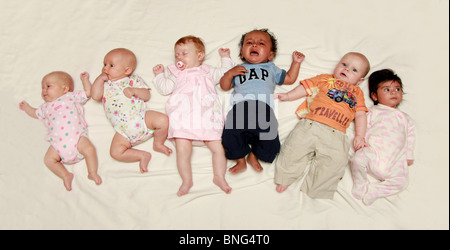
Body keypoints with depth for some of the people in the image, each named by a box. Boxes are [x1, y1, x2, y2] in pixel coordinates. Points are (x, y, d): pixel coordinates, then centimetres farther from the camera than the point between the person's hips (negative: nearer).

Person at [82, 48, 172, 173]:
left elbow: (147, 95, 7)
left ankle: (158, 144, 4)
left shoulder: (134, 80, 15)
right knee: (116, 152, -21)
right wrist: (100, 78, 7)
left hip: (141, 118, 0)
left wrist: (134, 90, -10)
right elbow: (96, 96, 0)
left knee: (163, 120, -24)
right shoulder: (104, 84, 20)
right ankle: (143, 156, -3)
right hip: (123, 129, 0)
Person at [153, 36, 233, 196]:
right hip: (183, 118, 0)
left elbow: (225, 74, 28)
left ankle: (219, 177, -2)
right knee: (182, 150, -17)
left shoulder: (208, 72, 28)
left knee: (218, 147, -11)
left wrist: (225, 58, 33)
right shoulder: (177, 75, 30)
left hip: (207, 118, 0)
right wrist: (159, 75, 23)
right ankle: (186, 180, -10)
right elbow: (165, 88, 23)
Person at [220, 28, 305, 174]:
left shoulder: (271, 69, 32)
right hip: (240, 107, 0)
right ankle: (241, 161, 3)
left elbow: (289, 79, 33)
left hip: (263, 108, 0)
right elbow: (224, 86, 24)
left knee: (270, 144, -19)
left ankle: (254, 155, 13)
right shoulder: (238, 69, 30)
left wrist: (296, 62, 25)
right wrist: (230, 73, 8)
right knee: (229, 138, -23)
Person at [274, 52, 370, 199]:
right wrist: (288, 96, 11)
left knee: (336, 160, -22)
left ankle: (315, 189, -14)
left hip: (335, 134, 1)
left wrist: (359, 136, 9)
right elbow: (305, 88, 24)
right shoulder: (325, 79, 28)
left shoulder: (357, 93, 30)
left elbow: (360, 115, 22)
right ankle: (285, 177, 0)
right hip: (310, 124, 0)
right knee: (294, 148, -19)